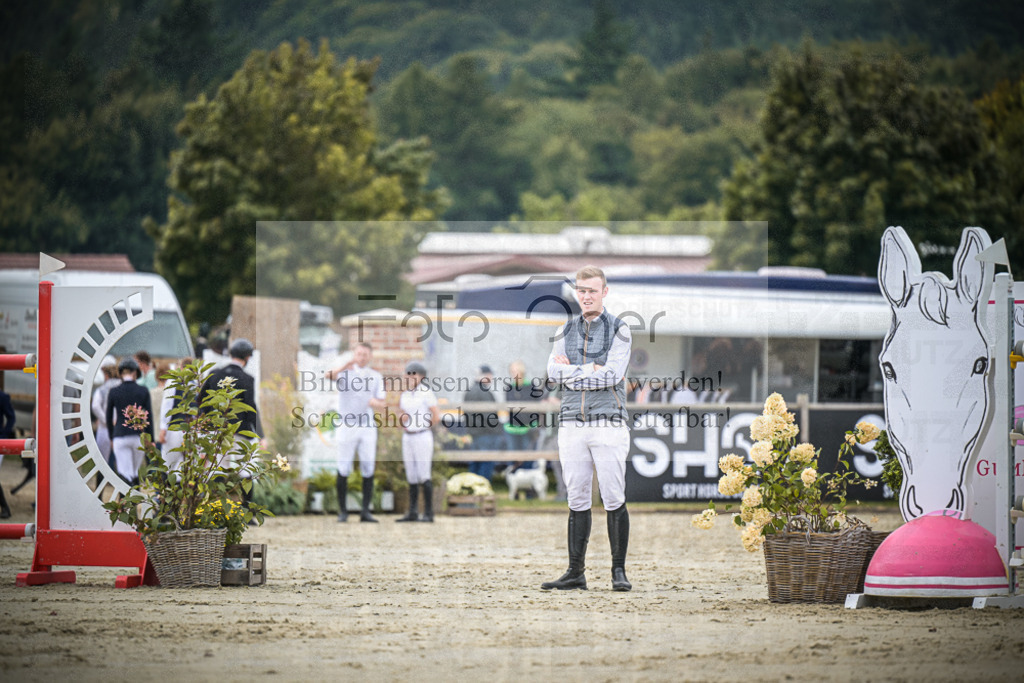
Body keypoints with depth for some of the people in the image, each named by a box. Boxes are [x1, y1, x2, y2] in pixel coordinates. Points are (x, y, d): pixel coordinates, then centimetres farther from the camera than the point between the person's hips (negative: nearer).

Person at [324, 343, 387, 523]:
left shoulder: (375, 376, 11)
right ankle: (342, 511, 4)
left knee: (368, 469, -1)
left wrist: (375, 403, -16)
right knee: (344, 469, -2)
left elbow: (383, 404, 8)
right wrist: (344, 367, -42)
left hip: (368, 427, 3)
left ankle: (365, 511, 3)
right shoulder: (345, 372, 0)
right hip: (347, 426, -3)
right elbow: (328, 375, -23)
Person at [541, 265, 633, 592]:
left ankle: (619, 571, -1)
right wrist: (592, 369, -9)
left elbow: (612, 375, -11)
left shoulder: (618, 330, 2)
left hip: (608, 422, -4)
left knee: (614, 500, -5)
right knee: (577, 500, 5)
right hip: (572, 422, 4)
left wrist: (572, 371, -4)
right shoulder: (567, 331, 15)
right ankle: (576, 572, 7)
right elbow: (554, 371, 1)